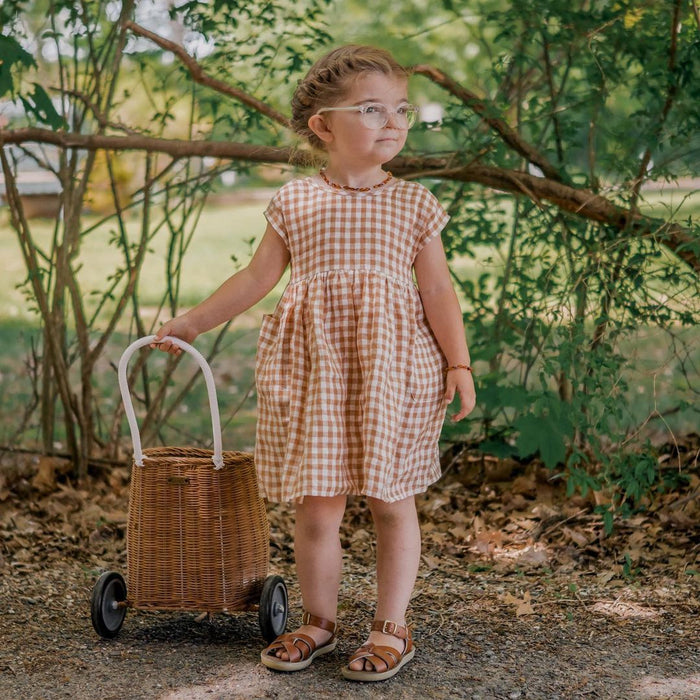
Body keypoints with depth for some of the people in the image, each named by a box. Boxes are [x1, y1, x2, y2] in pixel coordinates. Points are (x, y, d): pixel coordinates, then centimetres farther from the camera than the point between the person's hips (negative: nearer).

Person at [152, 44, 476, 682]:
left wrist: (458, 364, -2)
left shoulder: (414, 204, 4)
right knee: (316, 504, 5)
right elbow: (257, 278, 14)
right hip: (312, 367, 1)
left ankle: (392, 627, 18)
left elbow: (438, 291, 4)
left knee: (391, 500, 6)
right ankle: (319, 622, 22)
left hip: (392, 367, -1)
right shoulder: (295, 202, 6)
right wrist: (193, 323, 18)